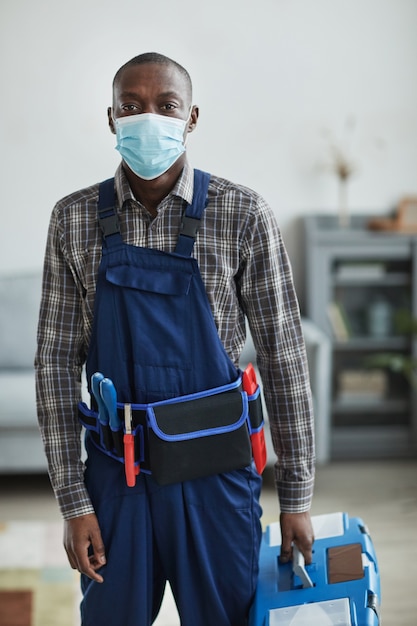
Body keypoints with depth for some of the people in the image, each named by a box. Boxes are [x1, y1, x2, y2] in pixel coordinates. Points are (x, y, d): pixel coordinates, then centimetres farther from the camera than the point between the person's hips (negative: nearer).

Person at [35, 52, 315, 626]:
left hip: (215, 476, -1)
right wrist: (73, 502, -3)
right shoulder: (74, 219, -1)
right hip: (114, 476, 1)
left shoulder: (243, 214, -6)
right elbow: (57, 362, 0)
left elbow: (282, 356, -3)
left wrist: (296, 497, -2)